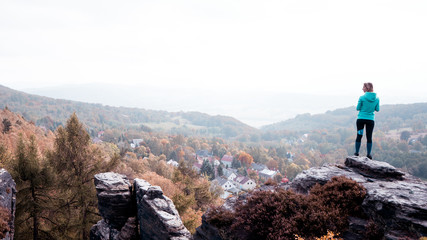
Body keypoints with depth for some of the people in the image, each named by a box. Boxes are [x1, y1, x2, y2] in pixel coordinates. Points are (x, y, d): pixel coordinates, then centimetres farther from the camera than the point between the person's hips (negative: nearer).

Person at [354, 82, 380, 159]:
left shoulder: (362, 97, -10)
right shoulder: (376, 98, -1)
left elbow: (358, 108, -4)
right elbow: (377, 109, 6)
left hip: (361, 119, -2)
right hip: (370, 120, 2)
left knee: (359, 136, 7)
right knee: (369, 137, 7)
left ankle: (356, 153, 12)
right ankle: (368, 154, 9)